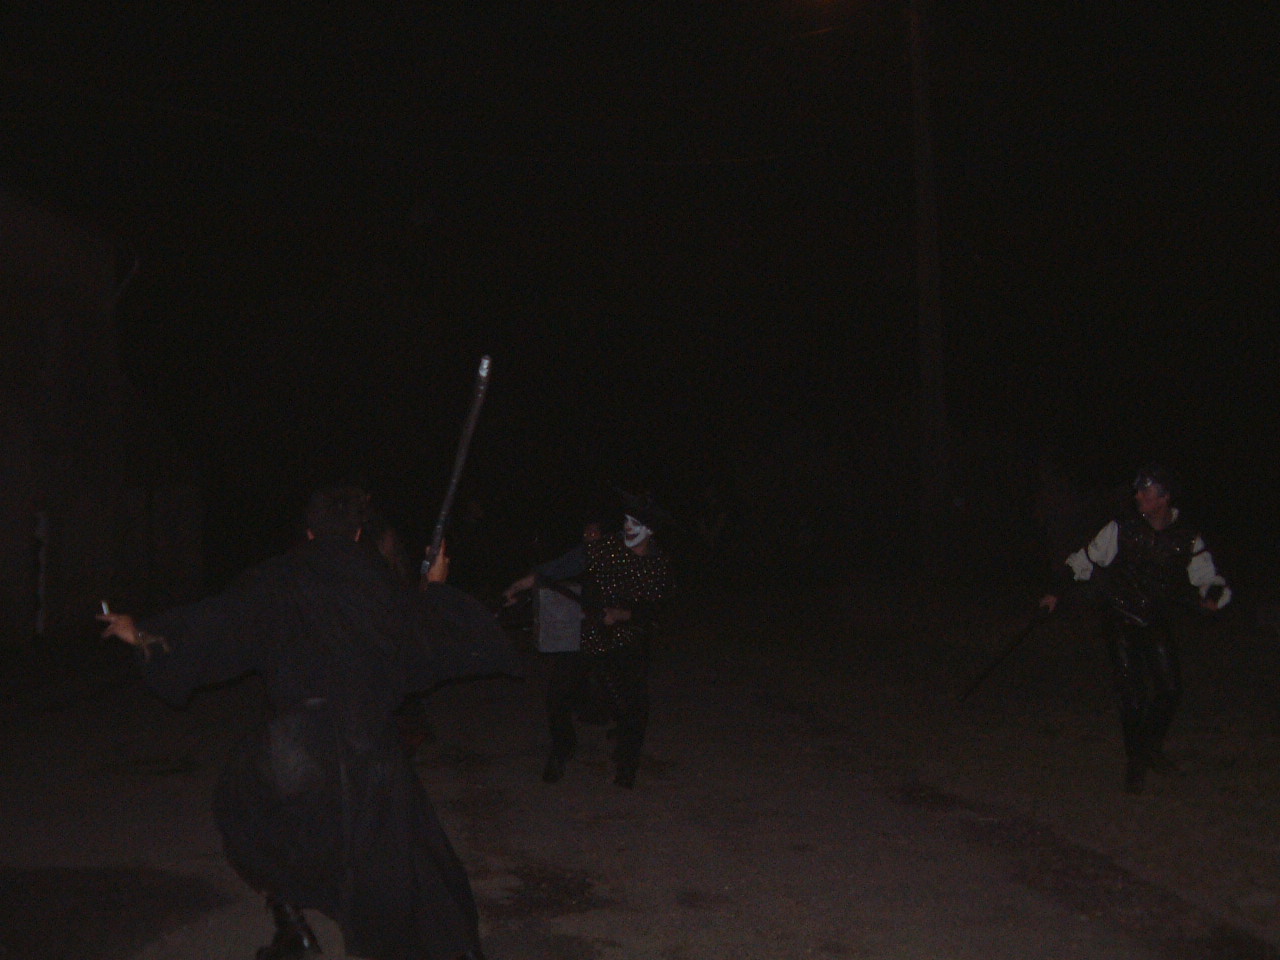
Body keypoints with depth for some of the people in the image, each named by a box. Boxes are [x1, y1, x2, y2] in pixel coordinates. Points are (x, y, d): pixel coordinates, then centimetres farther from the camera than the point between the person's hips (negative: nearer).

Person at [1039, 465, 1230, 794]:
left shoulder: (1187, 538, -3)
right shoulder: (1122, 528, -7)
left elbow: (1211, 578, 5)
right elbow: (1086, 561, 2)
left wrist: (1213, 596, -18)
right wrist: (1056, 593, 0)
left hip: (1159, 623, 2)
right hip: (1122, 622, -2)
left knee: (1170, 690, -2)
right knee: (1133, 695, -8)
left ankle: (1152, 749, 24)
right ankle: (1135, 762, 9)